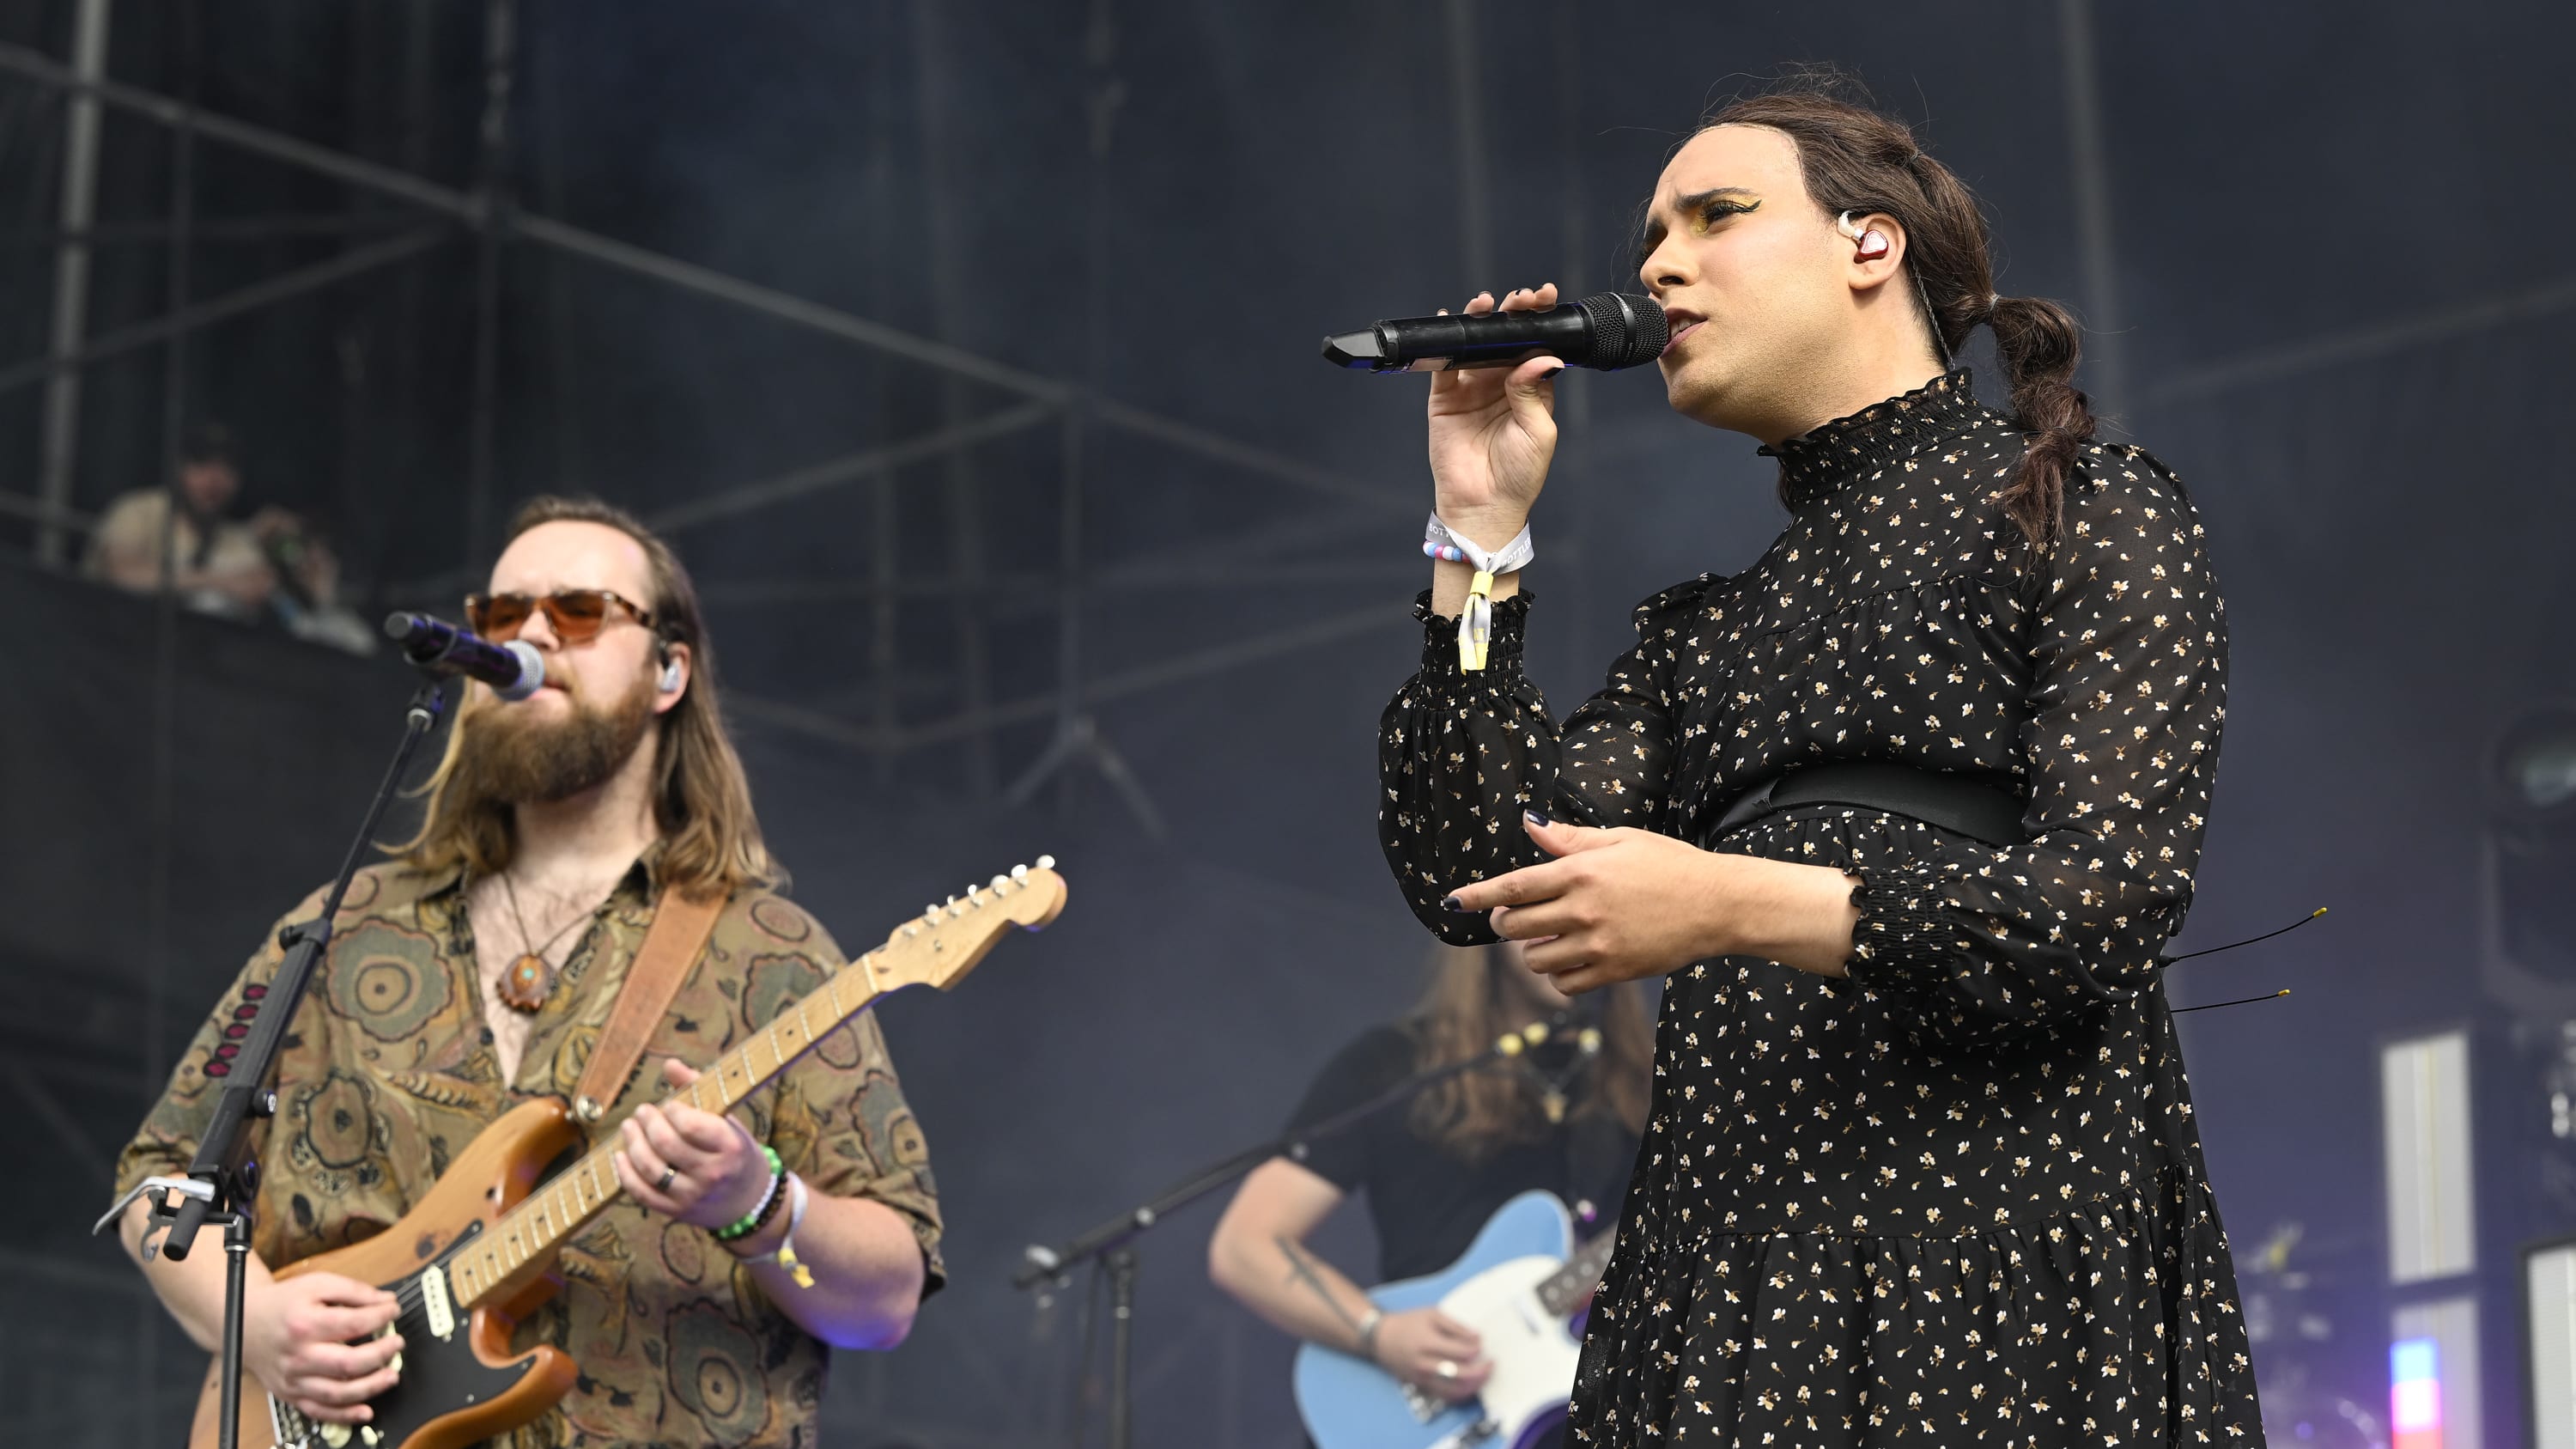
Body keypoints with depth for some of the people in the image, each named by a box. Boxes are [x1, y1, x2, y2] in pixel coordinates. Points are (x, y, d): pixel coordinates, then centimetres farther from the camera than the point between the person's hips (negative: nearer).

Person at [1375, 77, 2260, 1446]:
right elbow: (1472, 876, 12)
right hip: (1728, 1256, 5)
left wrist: (1733, 906, -20)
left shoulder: (2089, 509, 4)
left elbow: (2115, 893, -10)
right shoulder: (1704, 621, 23)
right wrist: (1479, 531, 10)